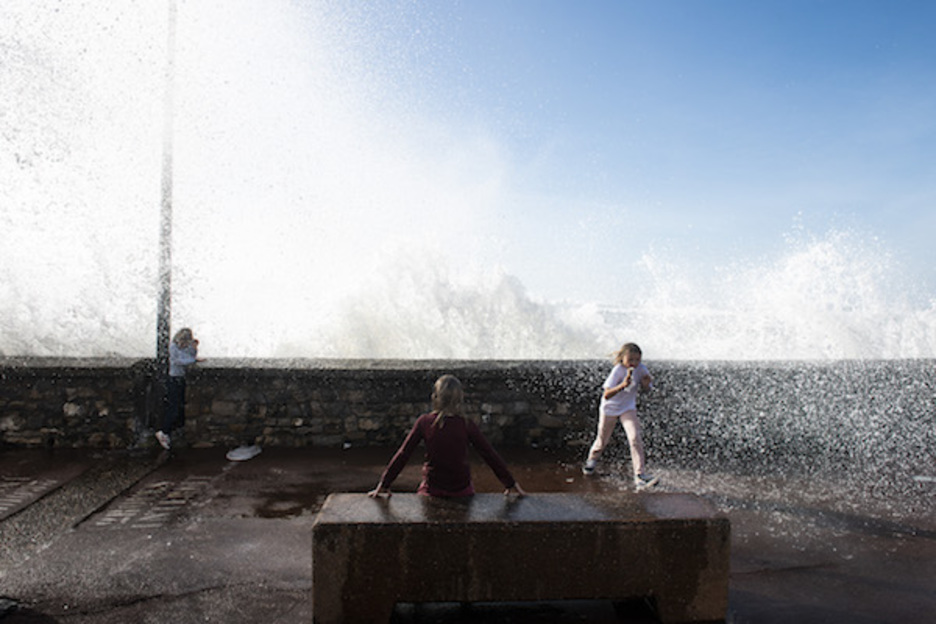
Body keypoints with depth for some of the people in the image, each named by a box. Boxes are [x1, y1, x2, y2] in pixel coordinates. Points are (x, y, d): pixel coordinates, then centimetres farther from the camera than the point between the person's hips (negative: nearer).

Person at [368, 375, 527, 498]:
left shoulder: (424, 422, -10)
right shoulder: (467, 426, -12)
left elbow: (403, 454, -7)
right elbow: (490, 455, -7)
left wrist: (384, 484, 3)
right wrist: (511, 483, 3)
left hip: (432, 490, 0)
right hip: (461, 490, 0)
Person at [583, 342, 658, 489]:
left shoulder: (640, 368, -14)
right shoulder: (618, 371, -27)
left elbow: (645, 389, 1)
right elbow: (606, 395, -34)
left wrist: (645, 384, -24)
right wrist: (623, 385, -49)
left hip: (628, 408, 3)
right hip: (610, 408, -3)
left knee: (635, 437, -19)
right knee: (603, 440, 13)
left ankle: (639, 474, -16)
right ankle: (592, 459, 46)